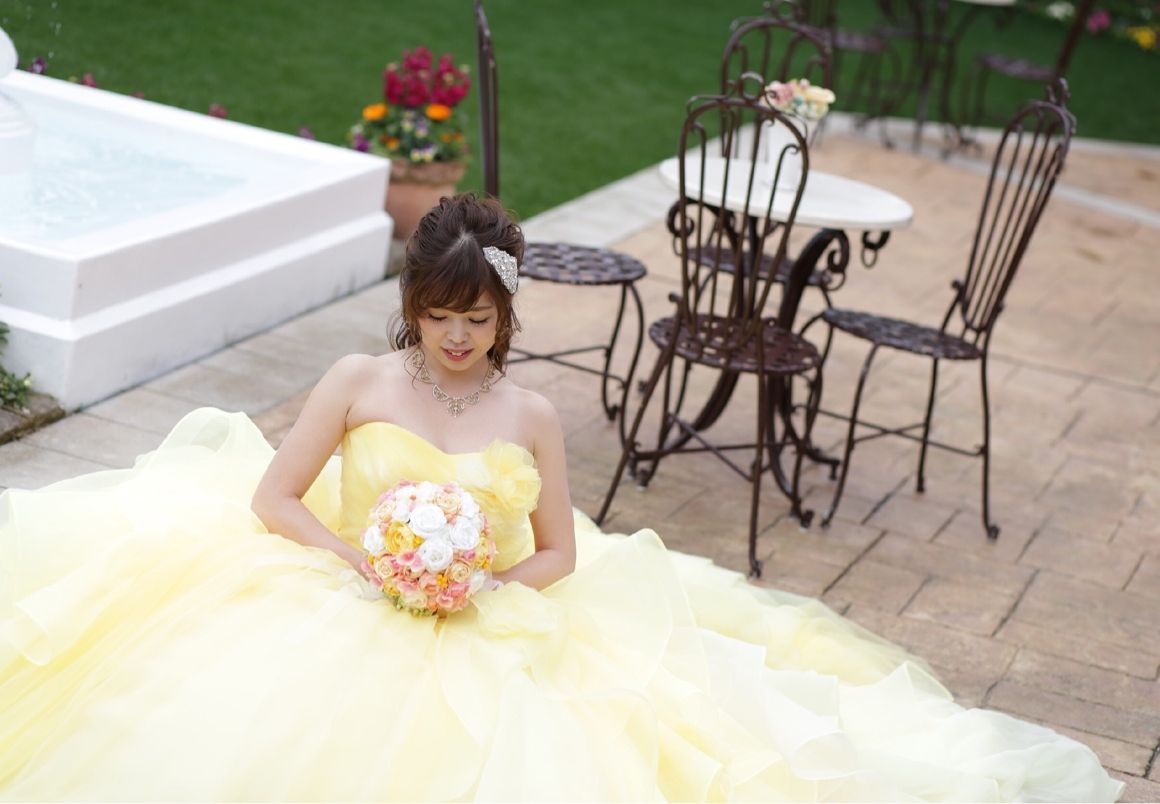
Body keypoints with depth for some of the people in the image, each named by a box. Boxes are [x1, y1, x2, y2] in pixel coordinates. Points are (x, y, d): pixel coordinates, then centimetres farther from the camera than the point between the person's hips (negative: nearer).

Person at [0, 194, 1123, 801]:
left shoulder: (528, 417, 1)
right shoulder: (358, 383, -1)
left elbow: (561, 554, 7)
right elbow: (270, 497, -1)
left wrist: (483, 586, -12)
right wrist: (365, 565, -14)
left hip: (488, 634, 0)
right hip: (345, 610, 0)